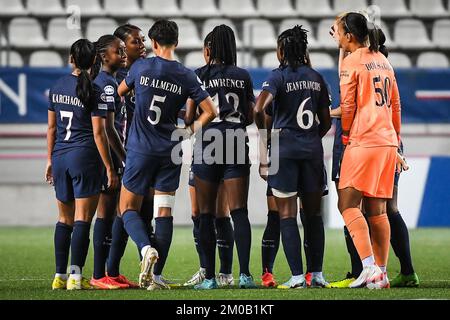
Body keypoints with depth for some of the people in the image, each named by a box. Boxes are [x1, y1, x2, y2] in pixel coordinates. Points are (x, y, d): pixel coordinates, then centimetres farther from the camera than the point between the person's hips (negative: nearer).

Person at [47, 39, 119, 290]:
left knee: (65, 219, 13)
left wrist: (50, 160, 21)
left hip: (60, 157, 5)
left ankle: (60, 276, 11)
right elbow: (98, 133, -11)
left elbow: (51, 128, 12)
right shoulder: (94, 90, -10)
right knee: (83, 220, -4)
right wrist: (110, 168, -7)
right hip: (85, 156, -5)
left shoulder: (58, 87, 7)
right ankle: (76, 276, -8)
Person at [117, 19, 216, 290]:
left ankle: (146, 248, -19)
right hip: (170, 152, 1)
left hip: (140, 150, -1)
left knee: (128, 207, 9)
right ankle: (156, 276, 1)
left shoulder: (141, 67, -5)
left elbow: (120, 92, 14)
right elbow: (210, 112, -3)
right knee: (164, 212, 5)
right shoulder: (187, 76, -3)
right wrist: (189, 131, 10)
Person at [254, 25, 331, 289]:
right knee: (313, 213, 11)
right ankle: (317, 274, 12)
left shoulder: (279, 76, -6)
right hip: (313, 149, 4)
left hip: (285, 149, -4)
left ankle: (297, 276, -6)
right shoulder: (316, 78, 9)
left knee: (287, 214, -1)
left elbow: (259, 108, -20)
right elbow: (326, 121, 11)